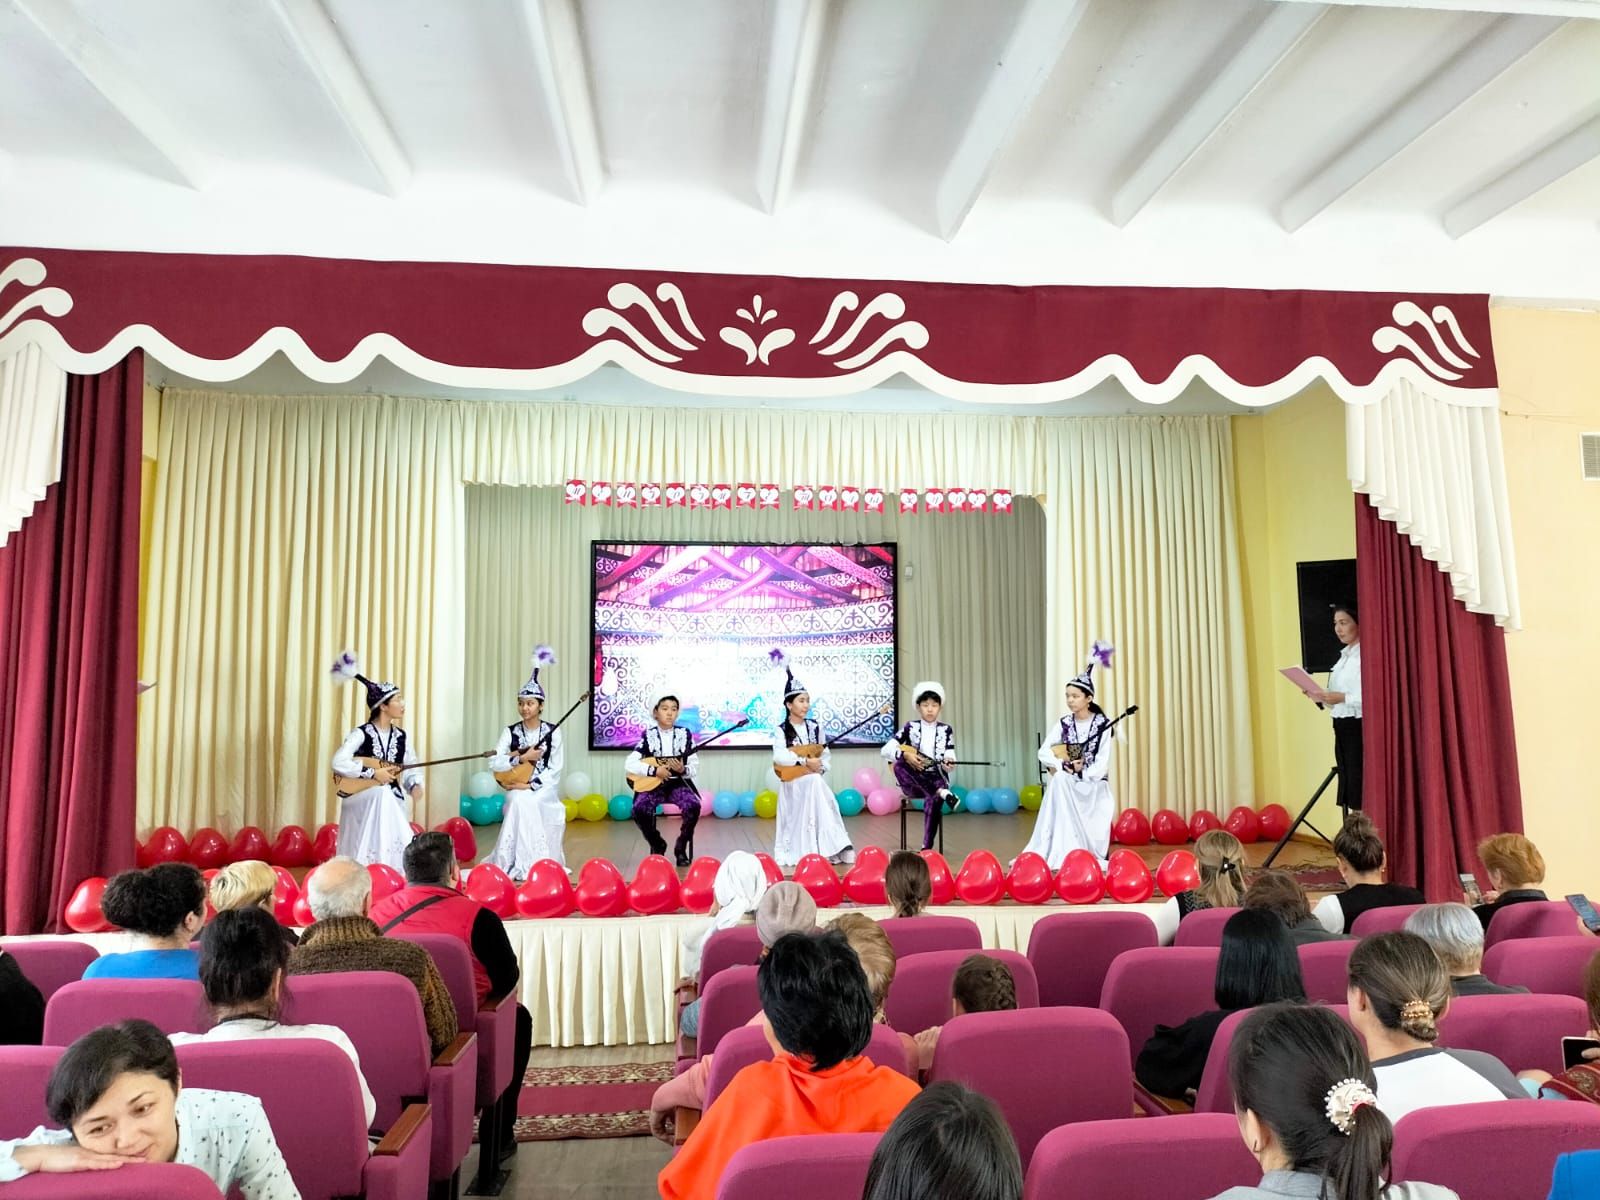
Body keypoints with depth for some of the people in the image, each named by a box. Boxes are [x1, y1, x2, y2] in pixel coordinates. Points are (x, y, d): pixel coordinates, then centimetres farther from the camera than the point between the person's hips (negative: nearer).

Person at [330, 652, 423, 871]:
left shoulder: (401, 737, 5)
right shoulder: (361, 734, -12)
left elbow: (411, 769, 8)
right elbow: (339, 763, -24)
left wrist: (415, 785, -14)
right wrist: (373, 773, -24)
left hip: (392, 800, 5)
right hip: (362, 799, -5)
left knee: (395, 849, -8)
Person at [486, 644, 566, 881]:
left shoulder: (552, 731, -2)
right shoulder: (510, 731, 2)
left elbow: (555, 769, -5)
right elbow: (494, 763, -8)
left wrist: (531, 785, -15)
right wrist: (522, 758, -17)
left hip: (543, 790, -1)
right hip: (518, 788, 1)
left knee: (528, 801, -31)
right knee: (519, 801, -31)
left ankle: (540, 864, -17)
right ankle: (520, 866, -22)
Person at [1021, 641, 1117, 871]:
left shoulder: (1102, 724, -6)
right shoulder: (1065, 723, 3)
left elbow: (1102, 763, -11)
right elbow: (1043, 752, -2)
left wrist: (1080, 775, -20)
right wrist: (1063, 765, -18)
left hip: (1093, 787, -1)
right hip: (1066, 784, 1)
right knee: (1059, 781, -28)